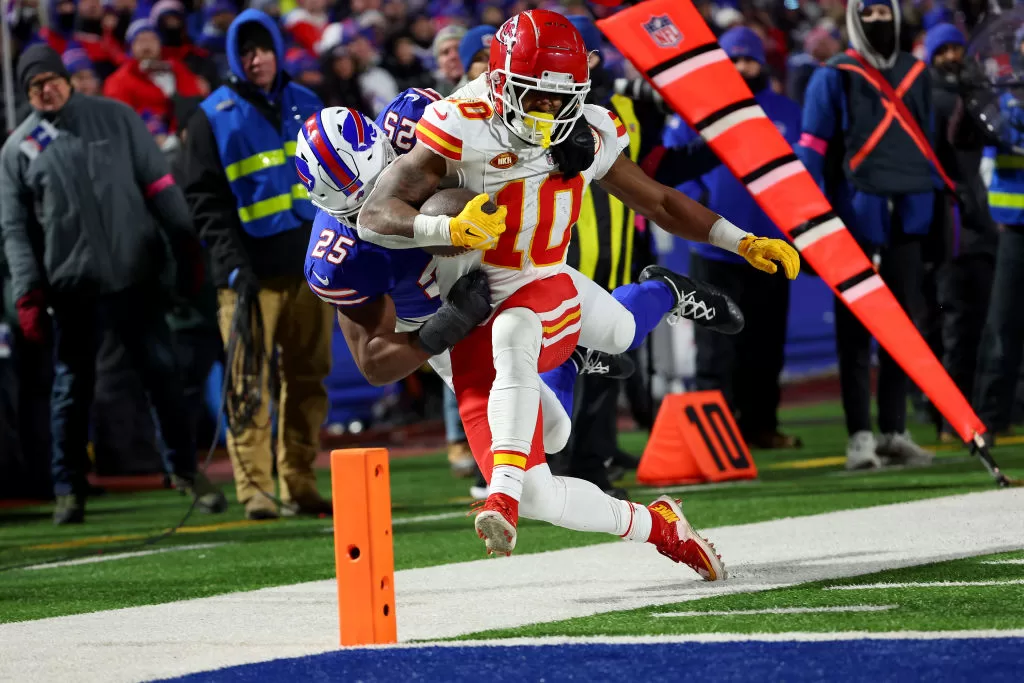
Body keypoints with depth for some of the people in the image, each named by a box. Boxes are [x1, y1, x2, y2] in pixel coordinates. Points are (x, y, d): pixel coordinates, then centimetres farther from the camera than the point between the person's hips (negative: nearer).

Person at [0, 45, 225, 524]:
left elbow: (159, 186, 5)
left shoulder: (115, 118, 5)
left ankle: (185, 470, 14)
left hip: (134, 277, 0)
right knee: (71, 390, 5)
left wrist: (187, 249, 0)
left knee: (163, 375, 2)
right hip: (73, 287, 0)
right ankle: (69, 490, 15)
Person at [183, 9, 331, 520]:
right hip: (251, 275, -4)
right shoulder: (213, 118, 2)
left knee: (308, 379, 4)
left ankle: (299, 486, 8)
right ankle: (253, 488, -7)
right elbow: (205, 200, -4)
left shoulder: (305, 105, 15)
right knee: (250, 383, -8)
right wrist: (233, 264, -15)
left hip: (309, 267, 4)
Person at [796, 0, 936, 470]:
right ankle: (859, 435, -4)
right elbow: (812, 146, -3)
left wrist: (938, 209, 15)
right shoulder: (835, 77, 0)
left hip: (907, 218, 5)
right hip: (857, 214, -5)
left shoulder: (915, 74, 15)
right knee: (855, 327, -4)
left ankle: (894, 431, 12)